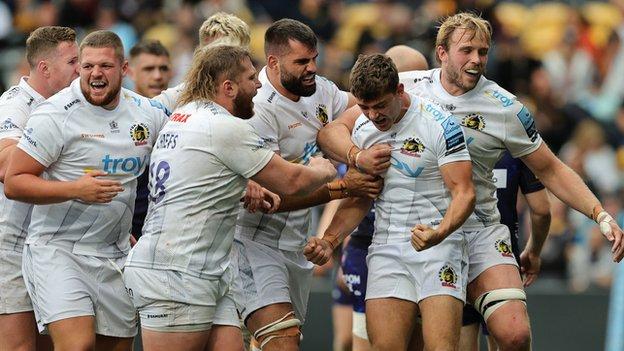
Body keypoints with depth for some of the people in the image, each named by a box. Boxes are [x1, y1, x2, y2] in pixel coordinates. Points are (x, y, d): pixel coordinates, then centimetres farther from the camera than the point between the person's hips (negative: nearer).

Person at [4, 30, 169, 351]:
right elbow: (13, 183, -12)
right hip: (57, 252, -6)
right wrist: (74, 190, -23)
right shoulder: (56, 114, -11)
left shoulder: (147, 112, 5)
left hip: (114, 255, 6)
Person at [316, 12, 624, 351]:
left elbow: (550, 170, 7)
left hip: (480, 234, -1)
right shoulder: (405, 88, -1)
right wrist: (358, 156, -21)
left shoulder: (505, 108, -3)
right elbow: (332, 132, 1)